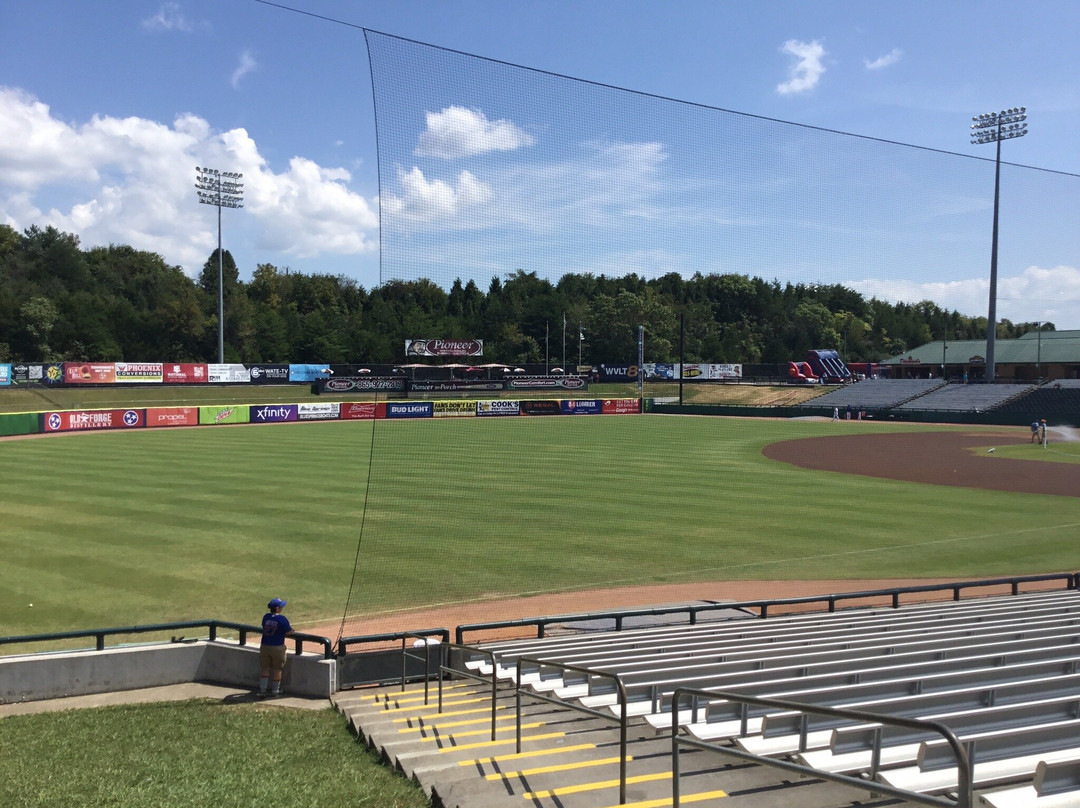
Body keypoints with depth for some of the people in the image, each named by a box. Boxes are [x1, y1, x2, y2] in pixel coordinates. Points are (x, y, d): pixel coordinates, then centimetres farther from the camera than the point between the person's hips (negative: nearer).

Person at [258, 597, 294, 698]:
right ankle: (275, 691, 19)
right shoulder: (282, 618, -17)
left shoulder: (265, 617, -1)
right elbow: (289, 632, -11)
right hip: (277, 647, -4)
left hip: (264, 646, 4)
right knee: (277, 670, 11)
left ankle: (262, 691, 9)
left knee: (265, 668, 11)